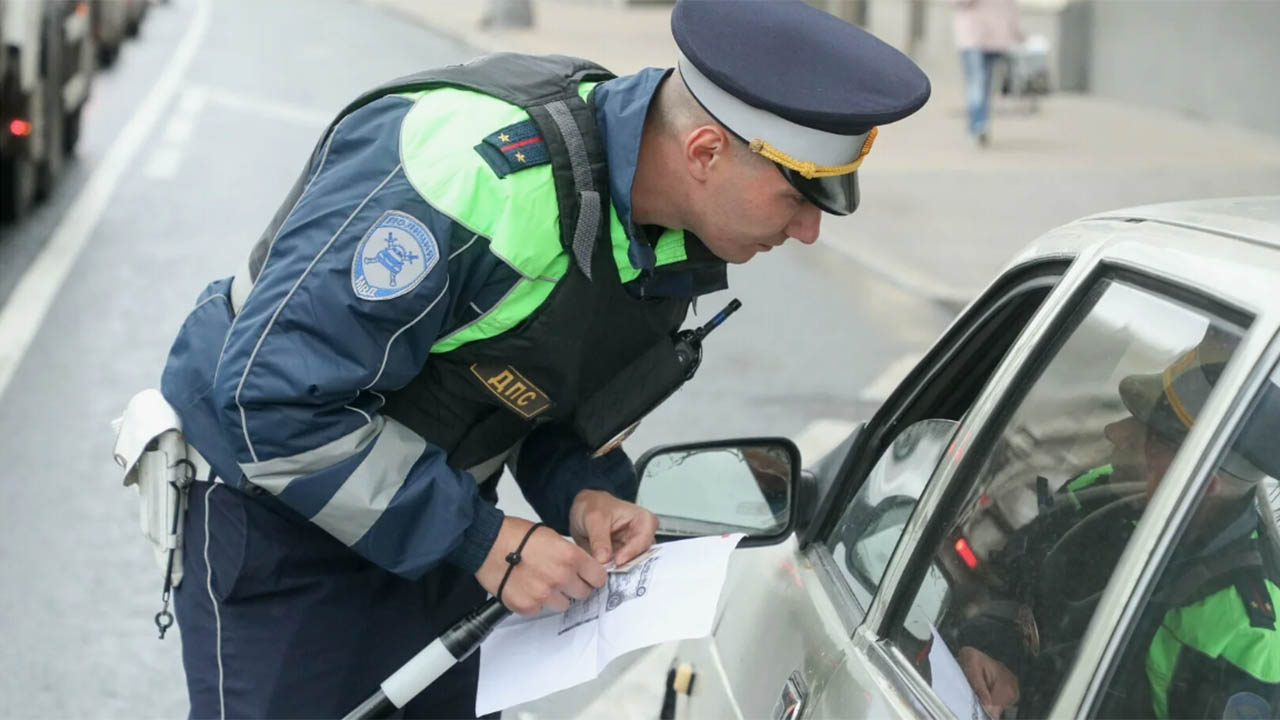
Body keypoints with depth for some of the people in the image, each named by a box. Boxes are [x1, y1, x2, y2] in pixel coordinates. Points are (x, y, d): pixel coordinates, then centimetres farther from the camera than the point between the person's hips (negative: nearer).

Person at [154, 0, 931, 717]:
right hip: (276, 511, -7)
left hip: (433, 516, 7)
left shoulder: (678, 238, -6)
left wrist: (581, 491, -11)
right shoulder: (475, 170, -33)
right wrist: (481, 539, -27)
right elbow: (272, 396, -31)